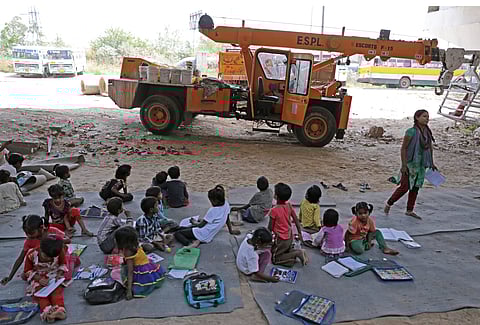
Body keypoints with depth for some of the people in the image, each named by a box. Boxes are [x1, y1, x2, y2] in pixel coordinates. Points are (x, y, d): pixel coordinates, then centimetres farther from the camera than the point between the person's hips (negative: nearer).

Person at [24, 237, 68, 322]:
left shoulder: (59, 253, -15)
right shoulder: (31, 255, -19)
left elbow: (63, 264, 3)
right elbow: (28, 271, -7)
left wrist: (59, 274, -16)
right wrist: (39, 279, -22)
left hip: (54, 276, 0)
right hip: (38, 279, 0)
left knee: (57, 289, -29)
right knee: (39, 290, -29)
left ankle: (60, 309, -51)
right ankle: (46, 310, -51)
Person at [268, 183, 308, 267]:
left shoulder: (274, 210, -23)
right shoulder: (289, 206, -6)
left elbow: (270, 227, -14)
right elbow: (296, 220, 2)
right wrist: (300, 233, 15)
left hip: (281, 240, -7)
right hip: (290, 237, 7)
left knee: (274, 259, 8)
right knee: (286, 250, 31)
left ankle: (297, 253, -6)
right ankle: (299, 251, 5)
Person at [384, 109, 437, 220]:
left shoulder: (428, 132, 4)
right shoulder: (411, 132, -17)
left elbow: (430, 147, 16)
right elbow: (403, 148, -15)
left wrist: (431, 163, 17)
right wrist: (404, 165, -18)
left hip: (421, 164, 7)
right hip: (410, 163, -7)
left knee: (415, 187, 11)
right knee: (405, 187, -7)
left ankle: (409, 210, 22)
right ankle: (388, 204, 12)